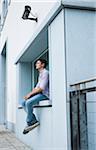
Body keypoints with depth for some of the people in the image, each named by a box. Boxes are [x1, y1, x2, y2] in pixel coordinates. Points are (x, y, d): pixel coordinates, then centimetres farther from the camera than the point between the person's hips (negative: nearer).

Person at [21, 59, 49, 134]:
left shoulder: (45, 72, -10)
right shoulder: (40, 74, 23)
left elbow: (42, 88, -19)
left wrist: (30, 94, -15)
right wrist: (30, 93, 4)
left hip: (44, 94, -10)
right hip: (39, 93, 10)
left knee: (28, 102, -28)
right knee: (23, 102, -3)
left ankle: (29, 122, -13)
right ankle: (34, 121, -7)